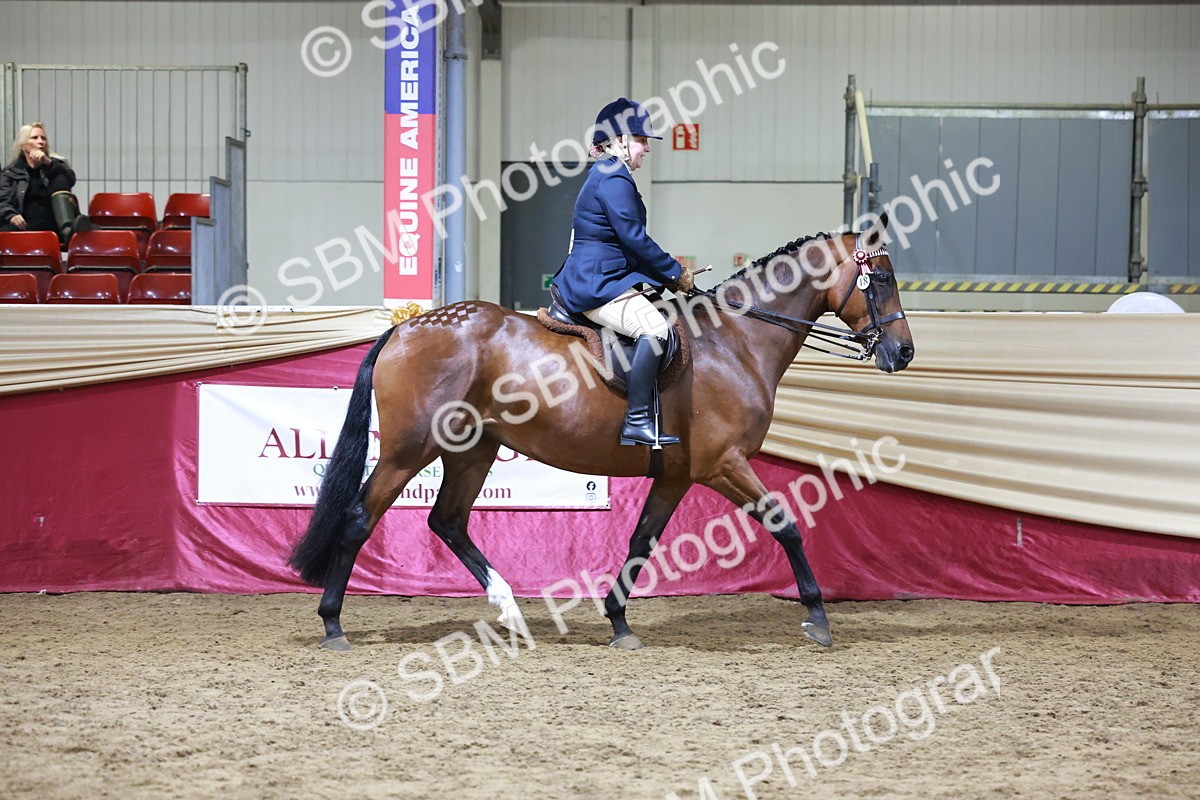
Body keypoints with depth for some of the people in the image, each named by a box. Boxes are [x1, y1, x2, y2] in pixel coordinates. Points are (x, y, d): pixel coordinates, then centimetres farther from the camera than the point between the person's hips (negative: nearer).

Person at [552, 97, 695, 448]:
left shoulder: (606, 176, 21)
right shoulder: (615, 179, -12)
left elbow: (626, 241, 25)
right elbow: (634, 238, -17)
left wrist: (666, 273, 16)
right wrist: (676, 273, -7)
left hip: (589, 281, 12)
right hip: (598, 284, -12)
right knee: (654, 328, -29)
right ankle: (637, 421, -32)